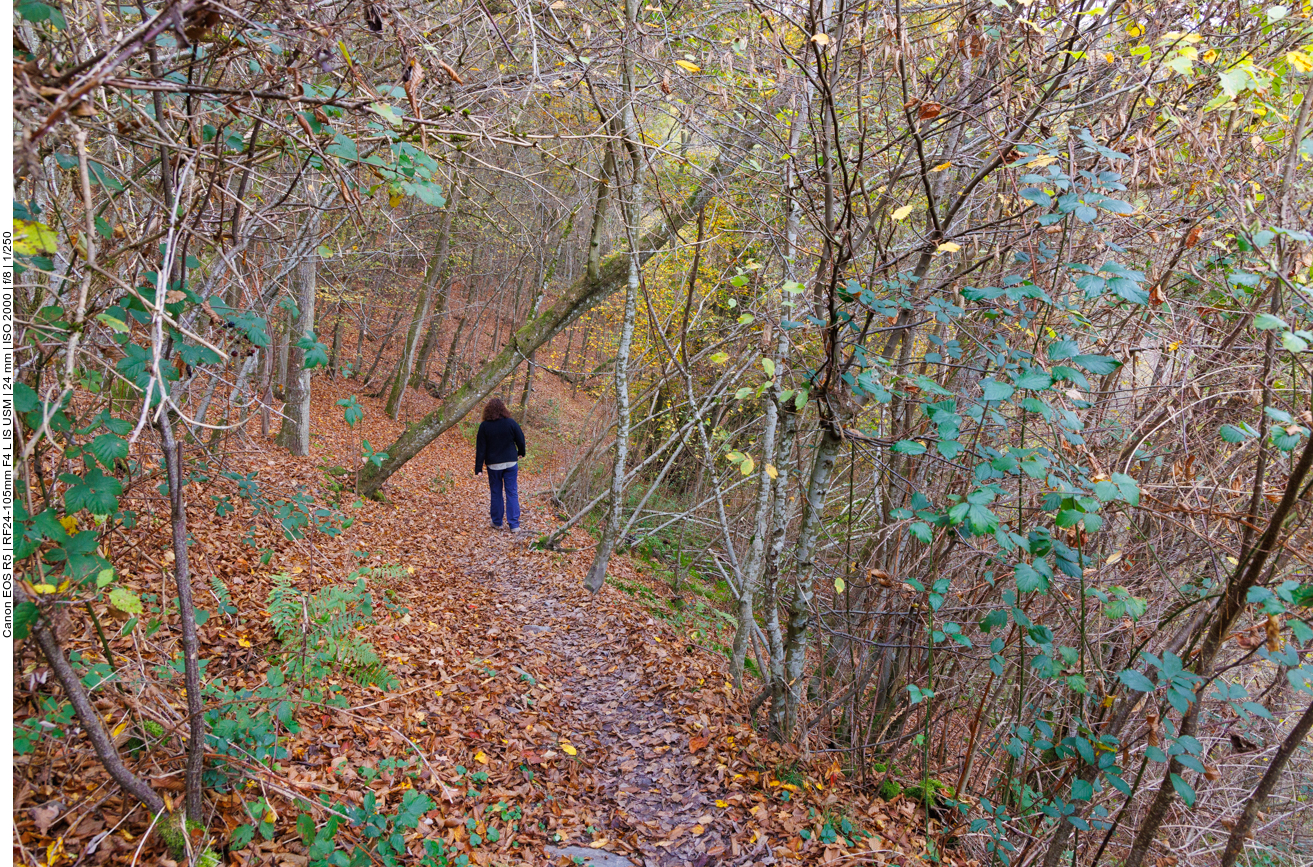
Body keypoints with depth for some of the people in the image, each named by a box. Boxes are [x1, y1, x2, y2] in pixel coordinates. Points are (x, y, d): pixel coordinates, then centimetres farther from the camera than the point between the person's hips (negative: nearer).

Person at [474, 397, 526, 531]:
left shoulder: (484, 426, -8)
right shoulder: (511, 423, -8)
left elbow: (480, 448, -6)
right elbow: (521, 440, 1)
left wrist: (478, 468, -1)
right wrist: (521, 453, 23)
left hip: (493, 465, 0)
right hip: (511, 463, 0)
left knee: (496, 493, 12)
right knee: (512, 493, 4)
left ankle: (497, 522, 21)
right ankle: (514, 524, 2)